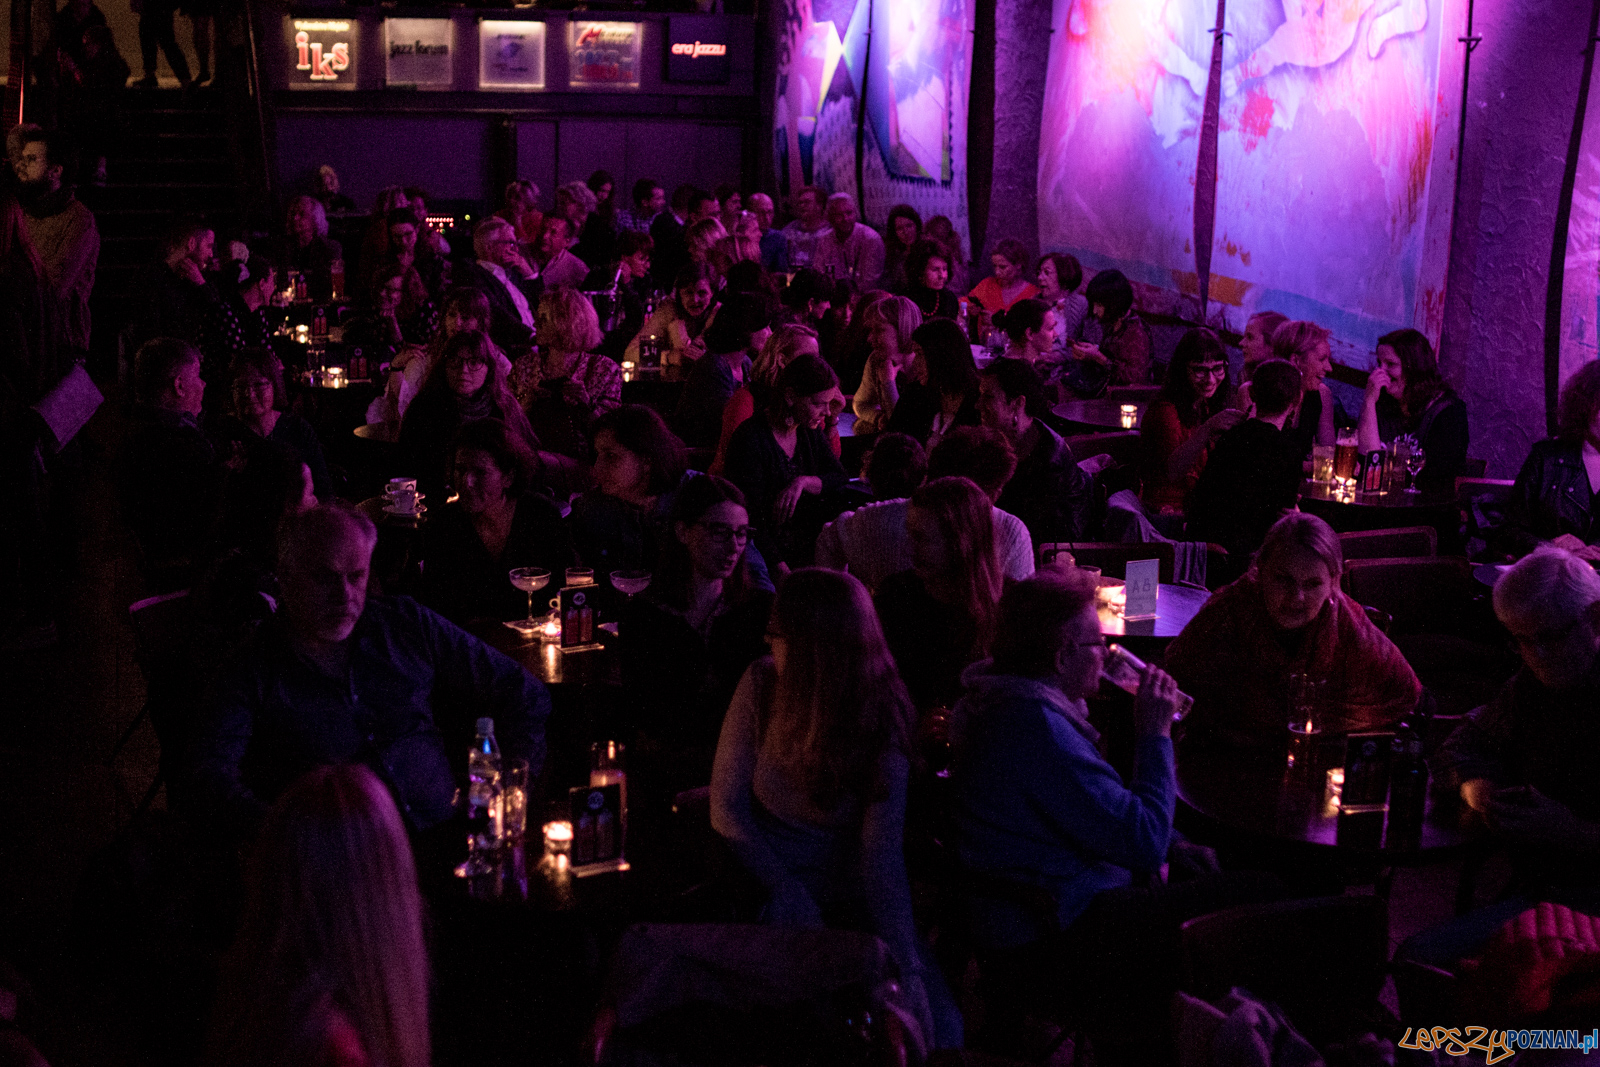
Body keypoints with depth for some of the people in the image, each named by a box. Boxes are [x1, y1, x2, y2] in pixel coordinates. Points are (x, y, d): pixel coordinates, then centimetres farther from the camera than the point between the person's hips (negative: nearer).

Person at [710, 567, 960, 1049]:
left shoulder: (883, 715, -12)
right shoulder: (762, 684, -9)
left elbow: (882, 852, -17)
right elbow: (726, 805, -5)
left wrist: (907, 968, -27)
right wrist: (785, 889, -15)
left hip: (851, 898, 0)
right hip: (762, 880, 1)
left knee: (938, 1025, -20)